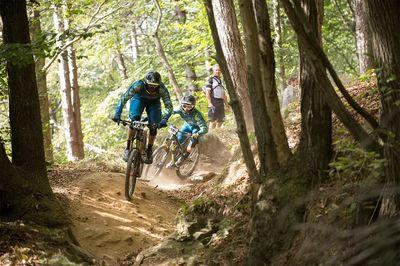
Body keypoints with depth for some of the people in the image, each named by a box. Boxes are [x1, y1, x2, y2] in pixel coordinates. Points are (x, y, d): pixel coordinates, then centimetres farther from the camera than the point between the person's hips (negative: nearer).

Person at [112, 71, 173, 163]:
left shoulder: (162, 89, -36)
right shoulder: (138, 85, -39)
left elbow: (169, 106, -34)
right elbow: (123, 98, -37)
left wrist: (164, 120, -51)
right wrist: (117, 115, -47)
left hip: (154, 102, 1)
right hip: (139, 98, -1)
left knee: (153, 126, -14)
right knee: (134, 120, -25)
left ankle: (149, 151, 8)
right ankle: (128, 148, -12)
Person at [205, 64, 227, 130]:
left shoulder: (221, 81, 20)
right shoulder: (211, 80, -1)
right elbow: (207, 92, -9)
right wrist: (210, 103, -18)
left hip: (221, 103, 7)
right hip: (214, 103, -7)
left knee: (220, 121, 5)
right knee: (213, 121, -12)